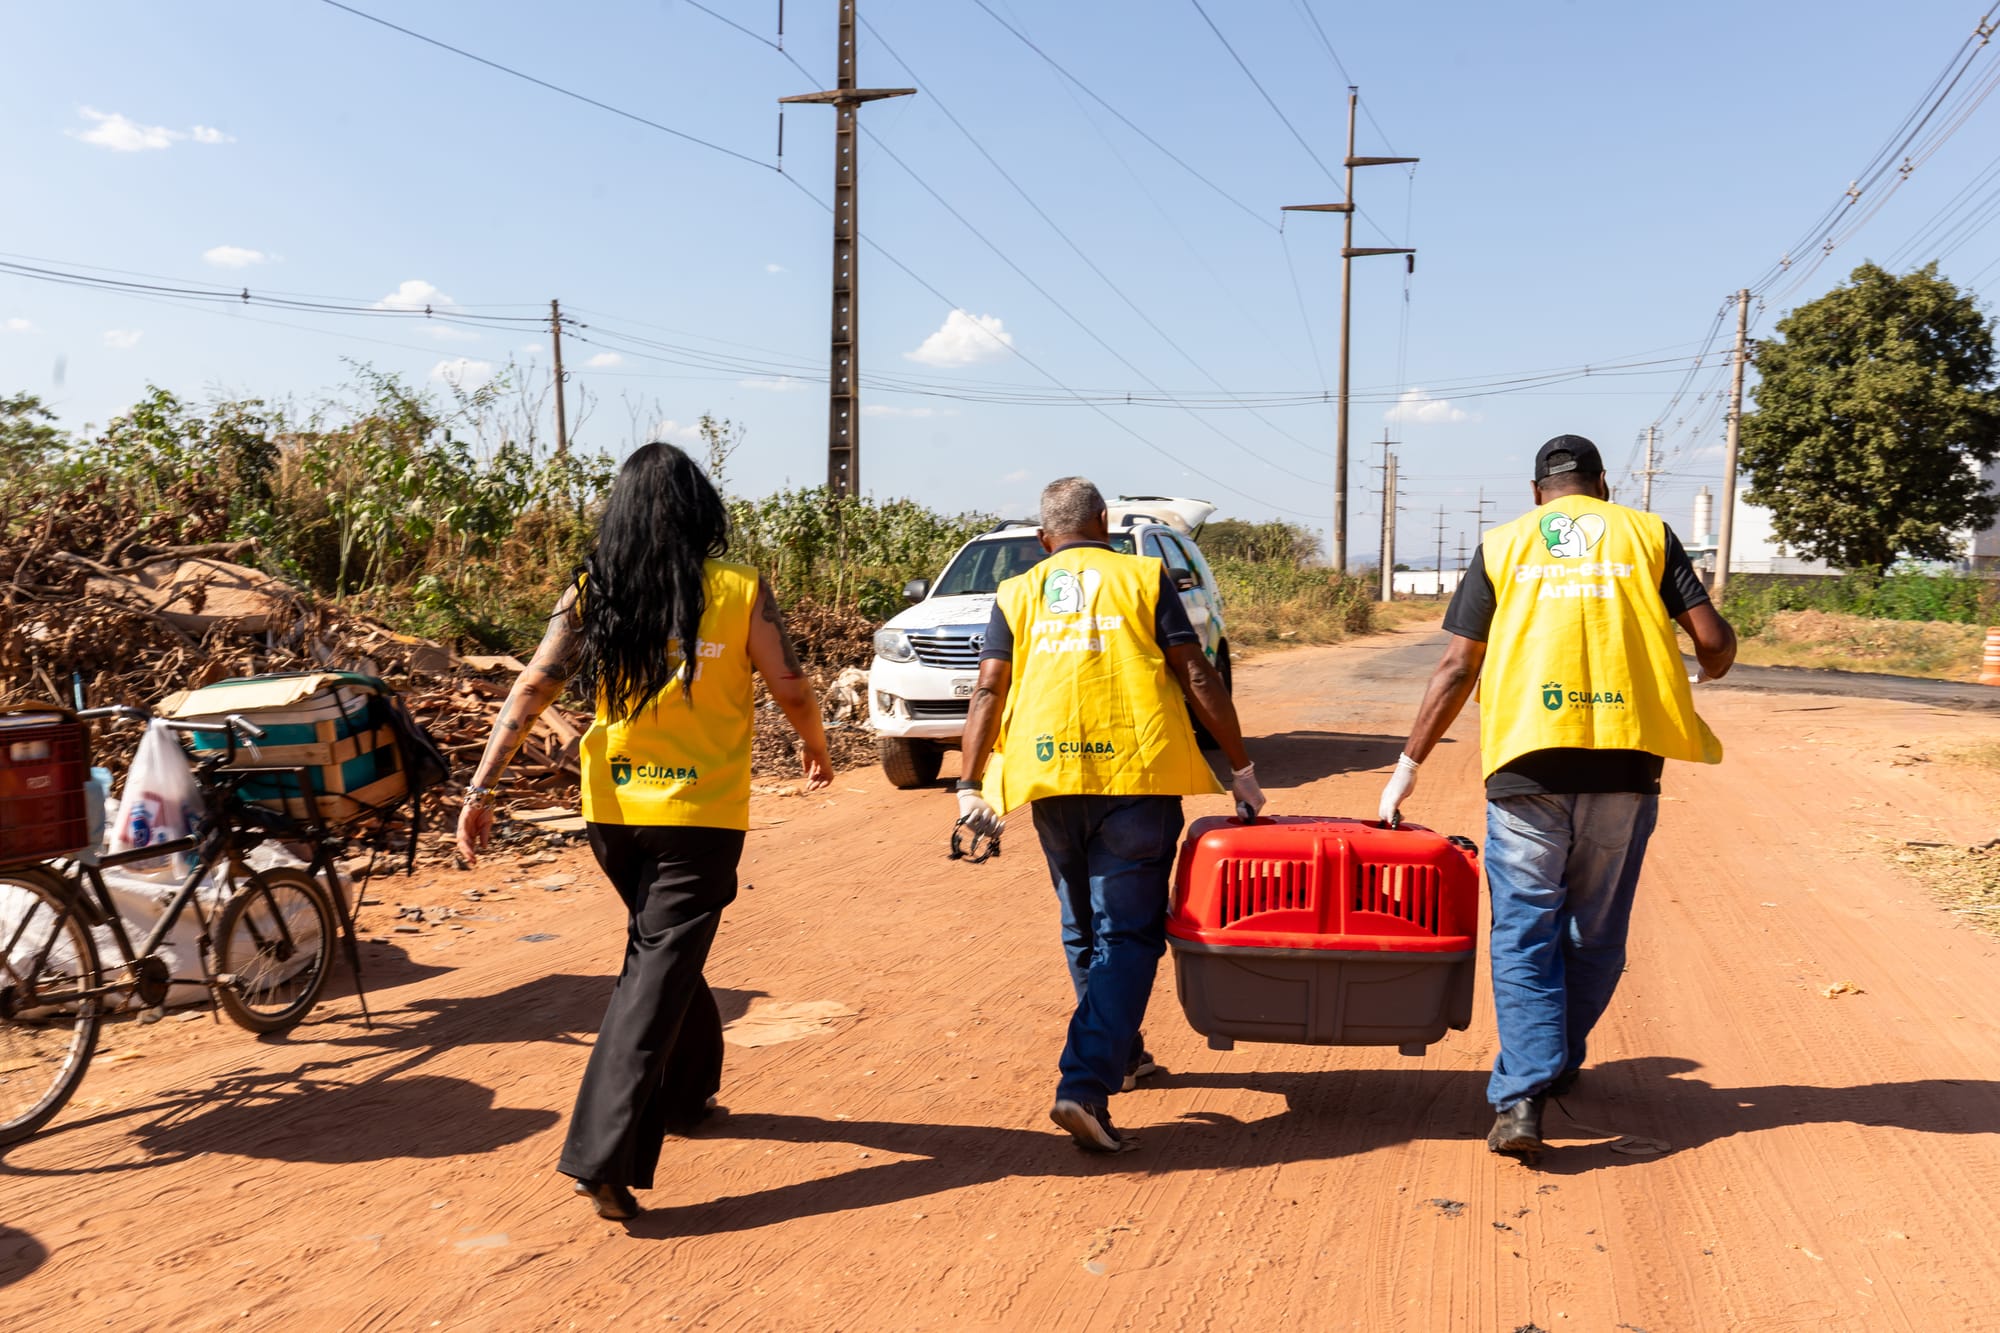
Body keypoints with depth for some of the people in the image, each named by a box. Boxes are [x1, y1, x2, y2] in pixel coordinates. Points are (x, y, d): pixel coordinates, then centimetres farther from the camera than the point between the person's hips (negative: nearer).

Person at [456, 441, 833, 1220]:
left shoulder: (591, 595, -1)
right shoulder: (741, 592, -8)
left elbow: (533, 688, -6)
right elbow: (790, 689, -1)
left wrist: (482, 788, -5)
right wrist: (816, 747, 18)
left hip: (615, 812, 4)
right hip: (701, 814, -4)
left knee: (662, 950, 24)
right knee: (658, 973, -2)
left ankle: (686, 1093, 41)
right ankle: (602, 1156, -9)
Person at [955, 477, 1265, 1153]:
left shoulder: (1018, 593, 13)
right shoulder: (1145, 578, 6)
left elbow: (989, 691, 3)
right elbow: (1198, 678, 0)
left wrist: (971, 783, 2)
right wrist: (1242, 769, 5)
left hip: (1049, 779, 3)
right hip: (1135, 774, -3)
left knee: (1083, 931, 20)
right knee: (1126, 936, -2)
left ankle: (1121, 1056, 35)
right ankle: (1086, 1085, -15)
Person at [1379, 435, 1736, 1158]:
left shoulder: (1502, 544, 11)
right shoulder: (1647, 533, 12)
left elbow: (1457, 668, 6)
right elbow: (1714, 643, 4)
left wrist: (1409, 763, 12)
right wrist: (1711, 664, 29)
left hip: (1527, 759, -1)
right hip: (1625, 755, 1)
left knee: (1525, 930, 1)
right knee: (1595, 932, 16)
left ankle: (1521, 1095, -10)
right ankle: (1556, 1064, 28)